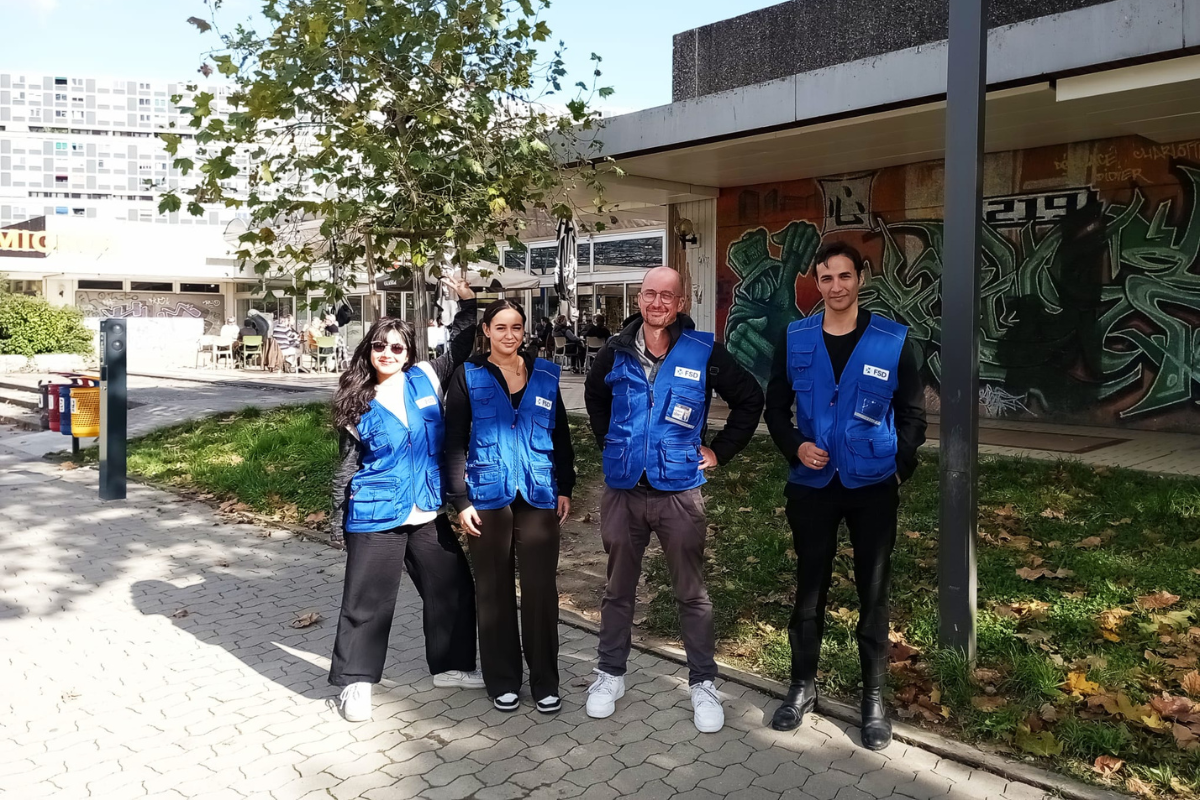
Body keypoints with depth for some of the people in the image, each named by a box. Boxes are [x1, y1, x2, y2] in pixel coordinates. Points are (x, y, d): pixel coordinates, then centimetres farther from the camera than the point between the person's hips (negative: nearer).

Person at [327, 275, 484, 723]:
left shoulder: (425, 379, 2)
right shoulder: (358, 403, -3)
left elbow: (460, 350, 15)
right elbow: (347, 466, 1)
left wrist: (468, 303, 6)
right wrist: (338, 522, 2)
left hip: (427, 514, 4)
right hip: (376, 517, -4)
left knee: (453, 588, 11)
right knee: (367, 600, 3)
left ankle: (451, 666, 29)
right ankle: (355, 681, 20)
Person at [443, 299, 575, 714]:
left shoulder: (545, 374, 8)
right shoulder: (469, 376, 1)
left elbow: (560, 434, 13)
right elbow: (455, 441, 0)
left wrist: (565, 488, 8)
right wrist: (460, 500, -6)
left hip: (539, 495, 2)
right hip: (488, 497, -1)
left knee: (541, 587, 2)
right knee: (494, 589, 8)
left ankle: (545, 681, 17)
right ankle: (502, 680, 22)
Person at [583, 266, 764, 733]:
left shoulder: (703, 353, -6)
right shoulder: (615, 354, 2)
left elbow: (750, 399, 4)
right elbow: (595, 398, 23)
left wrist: (720, 451, 2)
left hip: (679, 491, -2)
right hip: (622, 490, 2)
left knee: (692, 593, 7)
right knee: (618, 589, 14)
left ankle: (703, 684, 22)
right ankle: (610, 675, 30)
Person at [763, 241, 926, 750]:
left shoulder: (893, 340, -3)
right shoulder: (796, 339, 1)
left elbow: (912, 413, 4)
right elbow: (776, 406, 8)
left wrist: (901, 467, -3)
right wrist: (794, 447, -8)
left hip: (873, 485, -1)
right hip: (812, 484, 1)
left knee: (873, 593, 8)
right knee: (809, 589, 11)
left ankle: (873, 698, 24)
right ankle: (803, 686, 28)